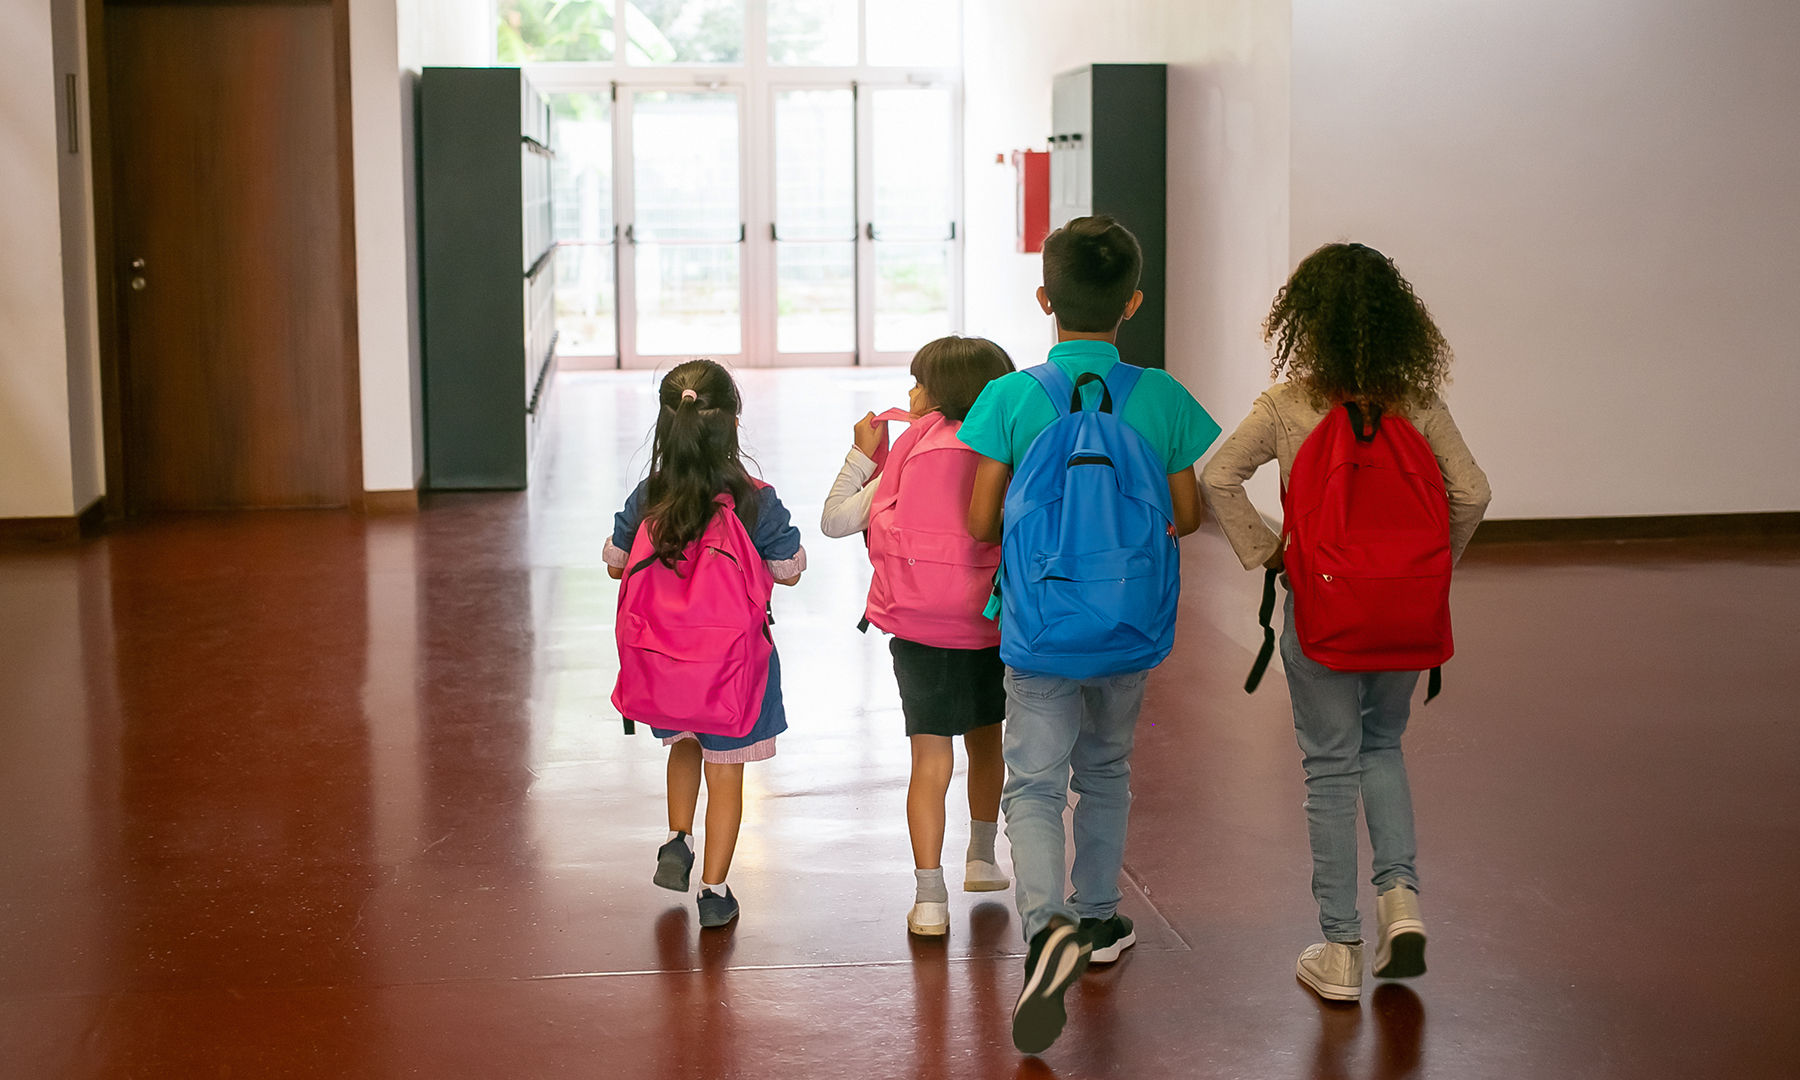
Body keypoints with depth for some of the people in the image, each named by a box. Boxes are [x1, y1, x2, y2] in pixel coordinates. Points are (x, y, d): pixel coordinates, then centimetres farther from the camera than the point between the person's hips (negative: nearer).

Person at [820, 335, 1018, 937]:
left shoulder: (914, 447, -2)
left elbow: (836, 520, 2)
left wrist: (862, 454, 11)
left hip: (918, 628, -2)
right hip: (990, 627, 2)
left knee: (931, 761, 0)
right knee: (985, 739, 23)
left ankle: (929, 897, -5)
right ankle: (981, 860, 39)